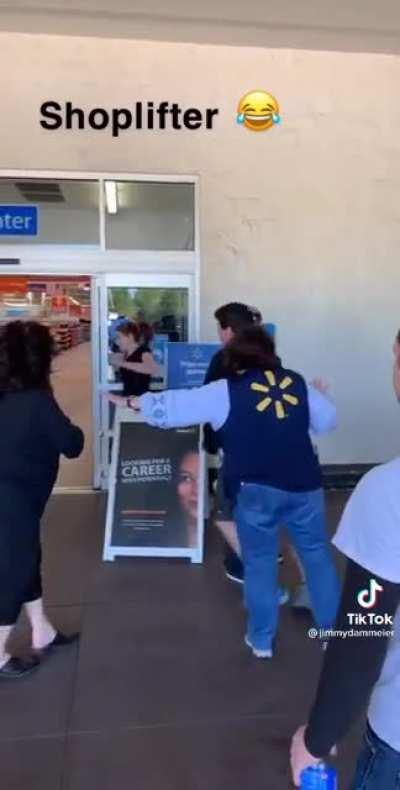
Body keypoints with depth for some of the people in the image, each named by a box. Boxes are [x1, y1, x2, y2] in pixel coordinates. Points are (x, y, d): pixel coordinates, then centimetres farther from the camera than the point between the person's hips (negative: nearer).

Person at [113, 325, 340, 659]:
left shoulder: (226, 390, -3)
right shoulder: (296, 381, 6)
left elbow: (173, 406, 1)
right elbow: (328, 420, 16)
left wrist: (137, 402, 16)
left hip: (256, 489, -3)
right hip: (304, 485, 3)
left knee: (260, 563, 12)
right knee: (317, 554, 17)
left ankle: (262, 640, 24)